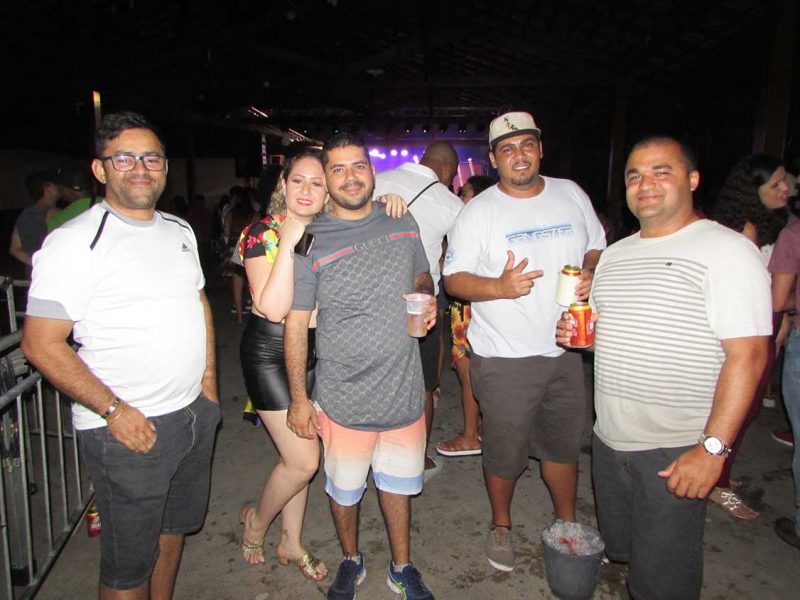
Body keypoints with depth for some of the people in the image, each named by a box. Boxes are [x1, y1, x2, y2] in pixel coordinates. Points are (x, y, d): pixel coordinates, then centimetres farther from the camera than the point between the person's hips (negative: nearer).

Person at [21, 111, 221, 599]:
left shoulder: (180, 231, 7)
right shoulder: (76, 242, -14)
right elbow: (42, 344, -16)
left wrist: (209, 375, 8)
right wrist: (114, 410, -20)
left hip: (195, 412, 7)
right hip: (128, 430, -7)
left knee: (176, 525, 24)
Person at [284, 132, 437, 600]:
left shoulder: (403, 224, 1)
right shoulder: (311, 243, -10)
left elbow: (423, 276, 16)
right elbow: (296, 324, -8)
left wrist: (427, 299, -8)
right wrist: (298, 399, -8)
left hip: (405, 390, 3)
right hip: (344, 399, -2)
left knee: (399, 483, 20)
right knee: (344, 489, 18)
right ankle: (351, 562, 46)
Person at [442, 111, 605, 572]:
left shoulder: (572, 195, 5)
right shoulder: (478, 211, -7)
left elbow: (596, 247, 16)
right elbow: (454, 278, -7)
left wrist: (590, 273, -7)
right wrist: (499, 287, -25)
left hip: (565, 349, 4)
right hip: (505, 358, -3)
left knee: (564, 444, 19)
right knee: (505, 452, 8)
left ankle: (568, 523, 43)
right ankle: (501, 525, 35)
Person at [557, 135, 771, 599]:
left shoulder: (727, 251, -11)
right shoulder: (615, 253, 11)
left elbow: (748, 356, -17)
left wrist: (713, 447, -22)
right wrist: (578, 332, 0)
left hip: (676, 451, -6)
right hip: (609, 440, 7)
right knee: (619, 551, 20)